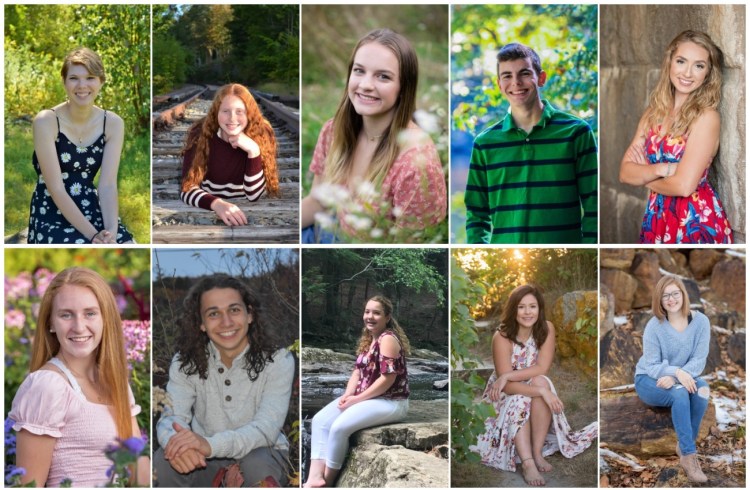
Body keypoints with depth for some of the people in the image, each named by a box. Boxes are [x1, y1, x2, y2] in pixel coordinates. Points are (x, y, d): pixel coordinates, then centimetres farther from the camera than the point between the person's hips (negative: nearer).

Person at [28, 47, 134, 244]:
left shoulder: (113, 123, -1)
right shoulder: (46, 121, -13)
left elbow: (108, 185, -8)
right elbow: (56, 189, -17)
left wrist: (111, 233, -25)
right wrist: (92, 235, -24)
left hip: (92, 211, 4)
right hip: (51, 216, -4)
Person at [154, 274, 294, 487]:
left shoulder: (277, 359, -16)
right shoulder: (185, 361, -7)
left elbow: (267, 429, -27)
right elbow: (172, 417, -16)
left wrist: (210, 444, -46)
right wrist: (177, 443, -44)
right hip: (205, 461, 3)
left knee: (257, 464, -36)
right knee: (163, 462, -27)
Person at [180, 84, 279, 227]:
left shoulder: (261, 135, -11)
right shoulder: (201, 135, -12)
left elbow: (254, 196, -14)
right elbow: (188, 188, -19)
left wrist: (254, 151, -25)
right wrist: (217, 203, -37)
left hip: (244, 214, 0)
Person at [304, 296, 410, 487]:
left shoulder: (388, 339, -16)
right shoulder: (368, 339, 13)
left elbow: (388, 378, -23)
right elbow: (358, 370, 12)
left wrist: (357, 399, -18)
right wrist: (348, 394, -7)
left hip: (390, 402, -10)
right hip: (364, 397, 10)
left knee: (340, 426, -26)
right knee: (320, 420, -5)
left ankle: (327, 481, -10)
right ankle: (315, 477, -16)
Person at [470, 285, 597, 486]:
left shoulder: (547, 329, -13)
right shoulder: (502, 337, -23)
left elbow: (542, 368, -20)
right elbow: (508, 386, -27)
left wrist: (508, 375, -30)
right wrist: (542, 392, -40)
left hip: (536, 388, 2)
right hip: (507, 393, -2)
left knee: (541, 381, -31)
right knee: (519, 401, -34)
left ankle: (537, 453, -29)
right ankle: (527, 463, -43)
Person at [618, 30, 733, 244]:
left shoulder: (706, 116, -14)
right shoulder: (653, 113, 4)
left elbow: (684, 185, -21)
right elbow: (625, 172, -2)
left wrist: (643, 175, -4)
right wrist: (660, 169, -19)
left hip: (696, 221, -5)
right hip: (657, 218, 5)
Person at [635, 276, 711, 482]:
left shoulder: (701, 321, -11)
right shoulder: (654, 326, -18)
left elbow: (699, 361, -13)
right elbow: (651, 366, -17)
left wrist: (675, 377, -30)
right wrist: (676, 372, -37)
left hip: (682, 378, 3)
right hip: (648, 380, -3)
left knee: (702, 389, -31)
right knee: (680, 393, -35)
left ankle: (684, 446, -18)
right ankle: (688, 455, -32)